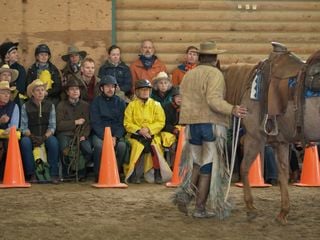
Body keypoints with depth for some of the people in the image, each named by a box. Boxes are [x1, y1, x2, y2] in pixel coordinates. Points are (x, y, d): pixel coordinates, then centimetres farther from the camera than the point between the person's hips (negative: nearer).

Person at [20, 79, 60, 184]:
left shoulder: (50, 106, 8)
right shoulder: (26, 106, 5)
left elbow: (52, 126, 0)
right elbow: (23, 127, -1)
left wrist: (45, 137, -18)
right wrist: (31, 136, -20)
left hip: (46, 136, 0)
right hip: (31, 136, 0)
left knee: (53, 142, -33)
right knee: (25, 142, -34)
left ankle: (54, 174, -30)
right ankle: (31, 174, -28)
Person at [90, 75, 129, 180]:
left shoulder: (120, 102, 9)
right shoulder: (96, 102, 4)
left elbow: (122, 123, 3)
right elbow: (95, 123, -4)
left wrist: (115, 137, -14)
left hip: (116, 134, 1)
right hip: (99, 134, -1)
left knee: (122, 145, -30)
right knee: (99, 145, -34)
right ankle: (99, 174, -19)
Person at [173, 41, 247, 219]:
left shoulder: (188, 75, 11)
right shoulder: (214, 74, -9)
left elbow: (184, 100, 11)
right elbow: (214, 100, -22)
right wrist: (232, 110, -30)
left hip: (192, 124, 6)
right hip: (212, 123, -6)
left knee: (196, 163, 20)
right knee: (208, 167, 1)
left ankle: (185, 193, -1)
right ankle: (200, 208, 2)